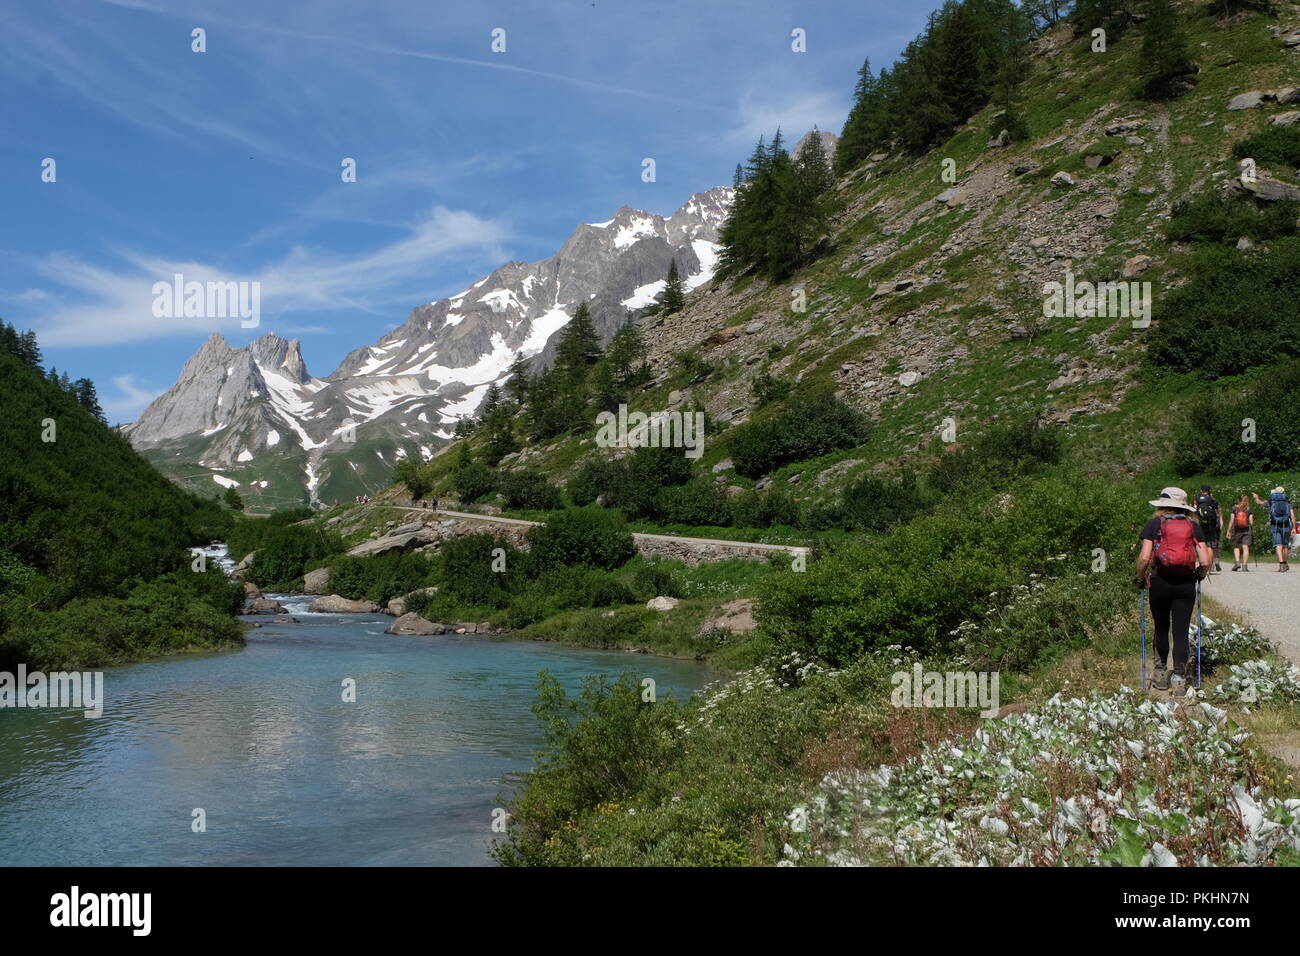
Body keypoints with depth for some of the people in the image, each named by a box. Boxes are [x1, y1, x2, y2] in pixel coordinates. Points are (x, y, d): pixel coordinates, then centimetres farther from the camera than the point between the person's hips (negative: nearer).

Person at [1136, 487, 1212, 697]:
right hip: (1186, 585, 1)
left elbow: (1144, 557, -10)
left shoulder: (1154, 524, 1)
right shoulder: (1193, 527, 6)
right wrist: (1198, 576, 17)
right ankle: (1179, 680, 3)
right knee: (1181, 632, 4)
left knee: (1161, 629, 16)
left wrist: (1141, 578, 5)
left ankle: (1161, 674, 25)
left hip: (1160, 582, -1)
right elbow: (1205, 562, -2)